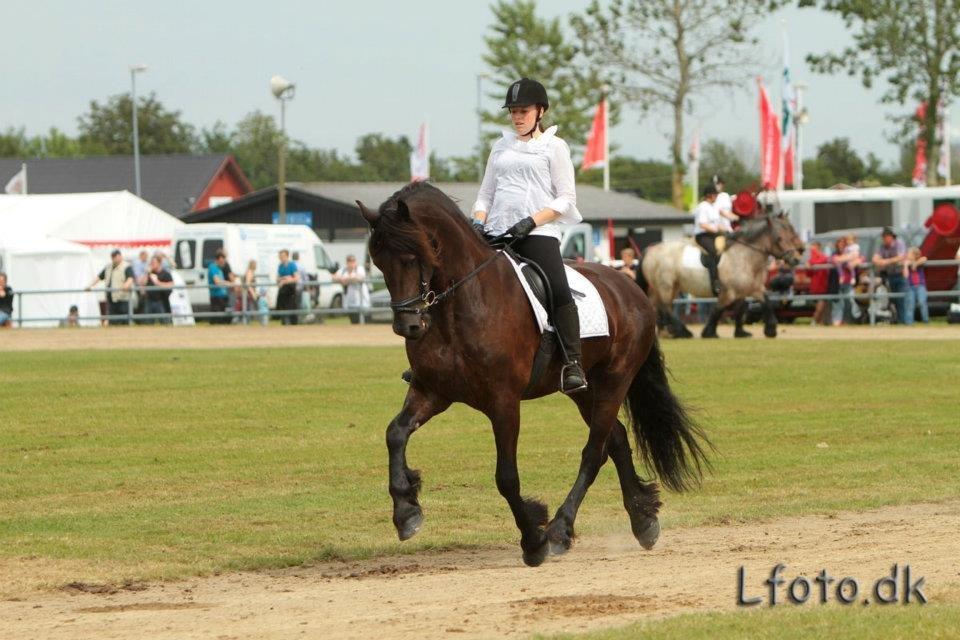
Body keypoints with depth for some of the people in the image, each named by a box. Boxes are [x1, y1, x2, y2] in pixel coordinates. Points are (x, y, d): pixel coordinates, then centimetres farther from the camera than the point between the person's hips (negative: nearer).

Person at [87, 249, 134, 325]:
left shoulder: (127, 267, -3)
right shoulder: (108, 267, 20)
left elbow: (130, 278, -19)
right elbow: (99, 277, 23)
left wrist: (127, 285, -40)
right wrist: (90, 285, 10)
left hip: (122, 299, -7)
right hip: (111, 299, 7)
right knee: (112, 321, 2)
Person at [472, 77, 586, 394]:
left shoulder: (554, 147, 6)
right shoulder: (501, 147, 20)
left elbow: (566, 198, 0)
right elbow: (486, 194, 23)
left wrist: (531, 221, -14)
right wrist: (478, 222, 2)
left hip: (538, 233, -5)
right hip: (497, 234, 5)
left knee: (559, 291, -26)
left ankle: (573, 364, -29)